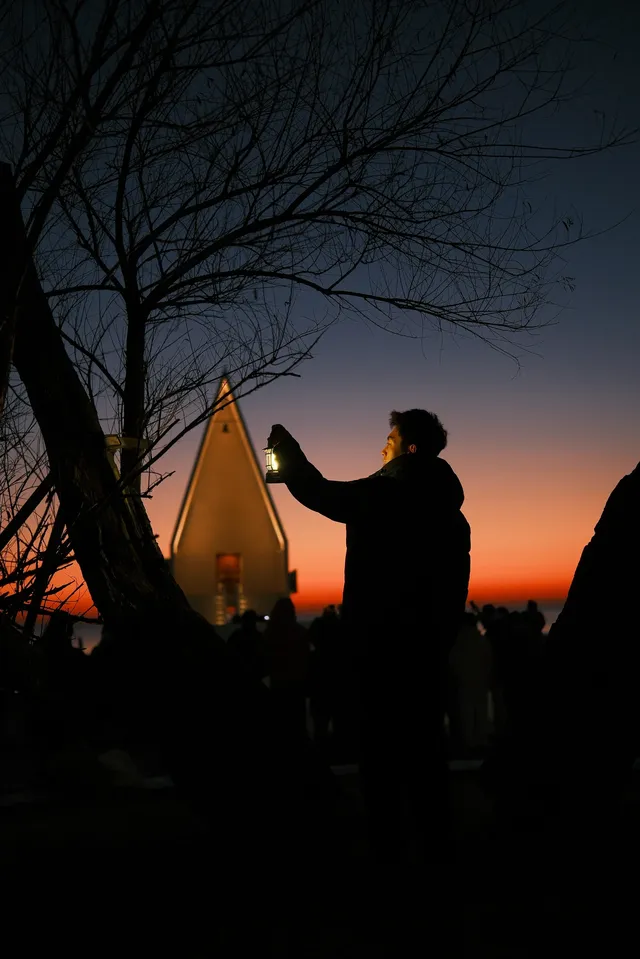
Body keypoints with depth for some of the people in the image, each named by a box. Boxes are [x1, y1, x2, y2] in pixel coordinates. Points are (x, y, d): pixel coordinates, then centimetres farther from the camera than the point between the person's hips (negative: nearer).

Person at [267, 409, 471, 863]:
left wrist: (287, 449, 11)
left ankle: (388, 843, 5)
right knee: (425, 742, 12)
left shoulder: (383, 495, -10)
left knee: (382, 745, 1)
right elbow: (455, 587, 12)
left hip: (384, 641, -6)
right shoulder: (448, 512, 10)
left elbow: (320, 493, -1)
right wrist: (442, 635, 18)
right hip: (429, 642, 6)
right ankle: (432, 838, 17)